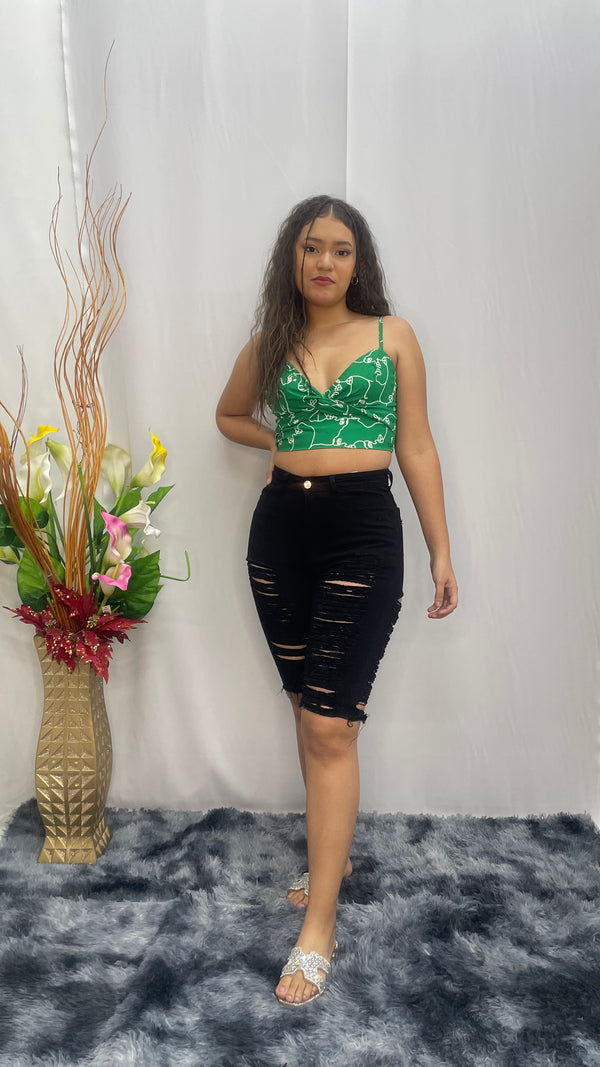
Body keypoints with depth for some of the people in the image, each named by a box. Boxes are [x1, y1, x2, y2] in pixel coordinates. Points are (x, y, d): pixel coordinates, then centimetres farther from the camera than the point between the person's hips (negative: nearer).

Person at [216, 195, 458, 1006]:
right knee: (310, 712, 14)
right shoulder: (270, 342, 10)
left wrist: (442, 549, 1)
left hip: (364, 530, -3)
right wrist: (283, 443, 8)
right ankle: (334, 850, 35)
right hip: (281, 528, 4)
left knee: (330, 725, -8)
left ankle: (318, 928, 2)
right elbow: (231, 415, 27)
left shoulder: (393, 336, 4)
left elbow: (416, 447, 3)